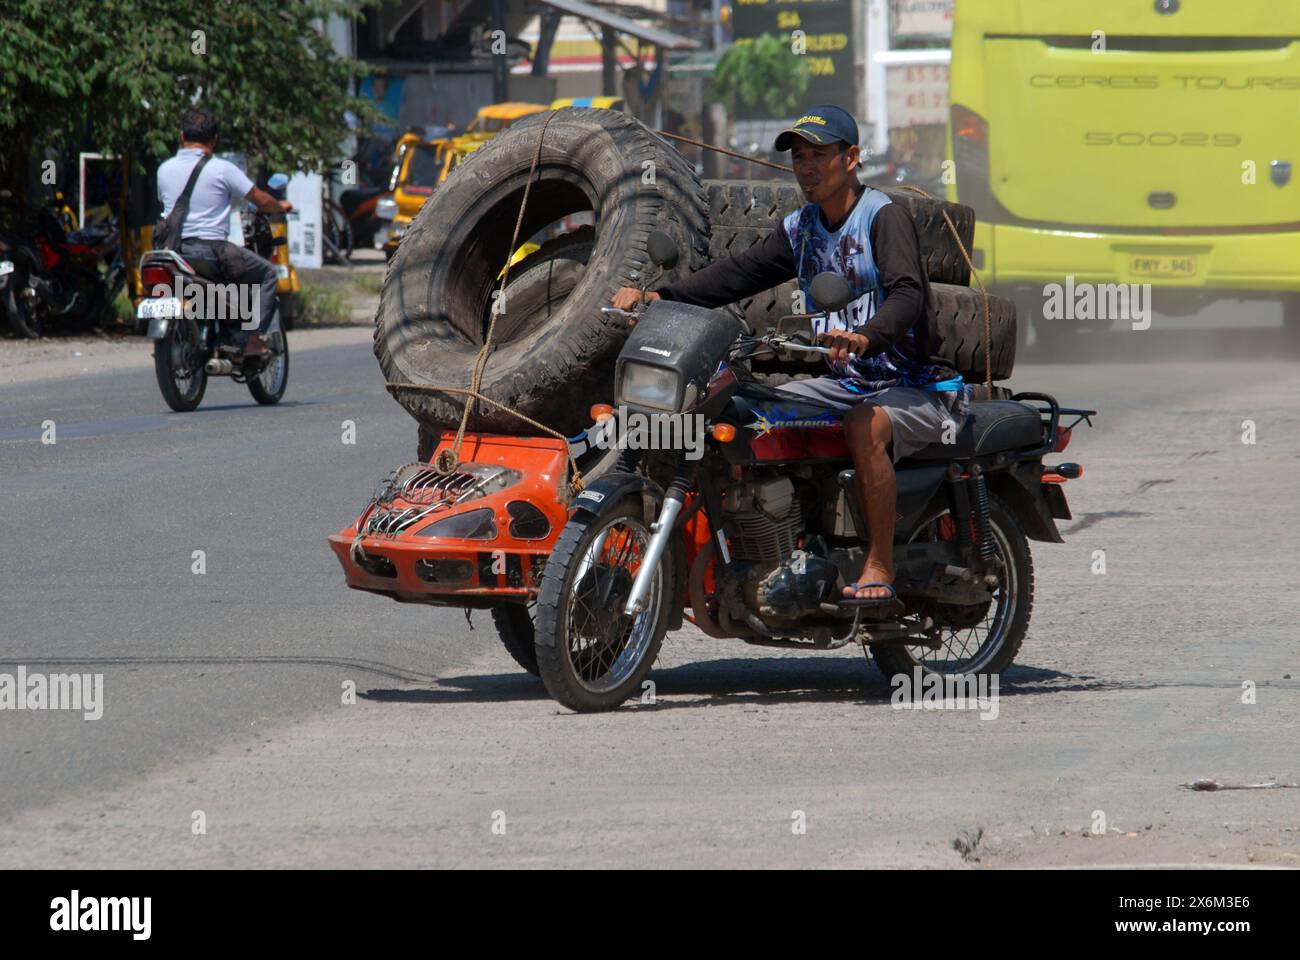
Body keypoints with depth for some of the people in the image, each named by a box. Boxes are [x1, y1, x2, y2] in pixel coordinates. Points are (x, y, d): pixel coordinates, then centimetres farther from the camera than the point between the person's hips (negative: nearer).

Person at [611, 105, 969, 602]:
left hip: (918, 388, -8)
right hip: (844, 382, 8)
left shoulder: (884, 216, -12)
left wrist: (864, 336, -48)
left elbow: (907, 295, -27)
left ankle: (879, 566, -31)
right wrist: (659, 296, -9)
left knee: (865, 426, -38)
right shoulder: (800, 228, 12)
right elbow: (741, 271, 4)